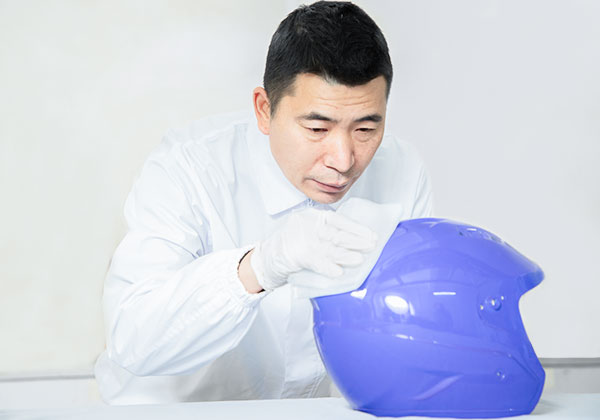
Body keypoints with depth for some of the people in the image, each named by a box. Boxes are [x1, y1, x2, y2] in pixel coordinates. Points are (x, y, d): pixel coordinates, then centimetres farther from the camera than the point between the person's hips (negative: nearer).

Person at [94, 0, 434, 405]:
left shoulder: (402, 172, -8)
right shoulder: (187, 167, -19)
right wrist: (258, 267, -42)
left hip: (307, 404, 3)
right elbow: (133, 341, -30)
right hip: (171, 403, -2)